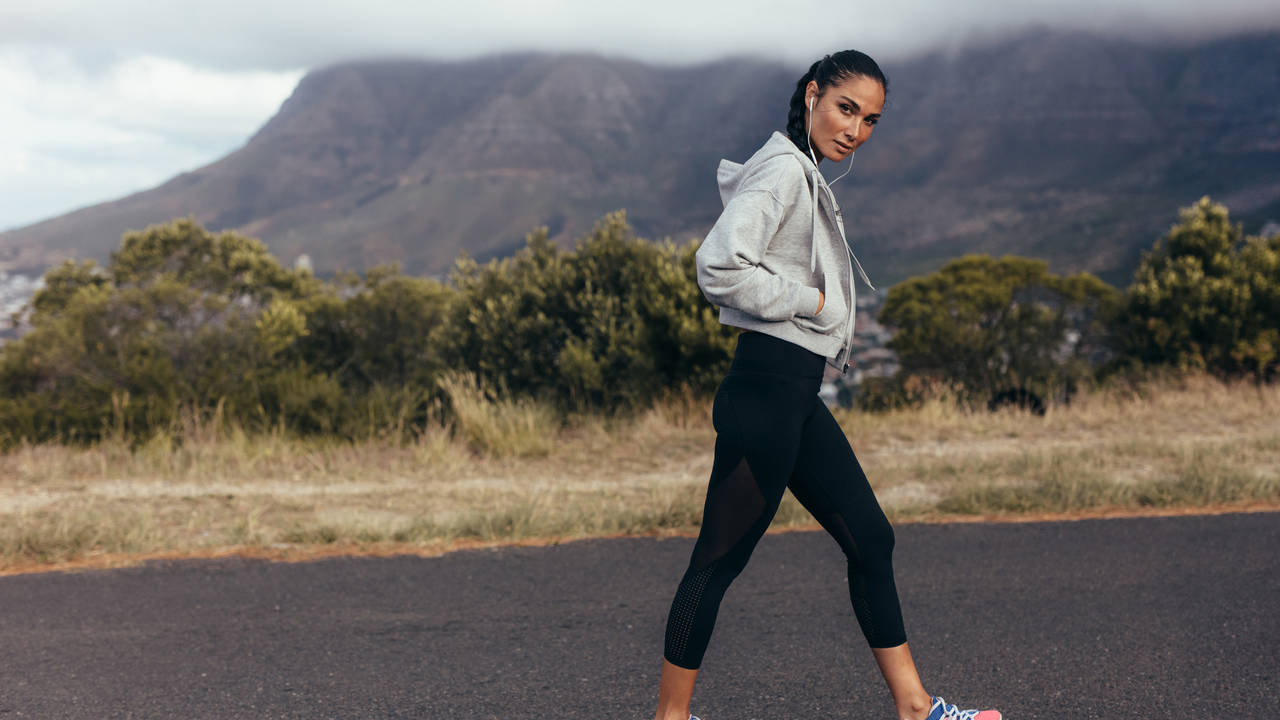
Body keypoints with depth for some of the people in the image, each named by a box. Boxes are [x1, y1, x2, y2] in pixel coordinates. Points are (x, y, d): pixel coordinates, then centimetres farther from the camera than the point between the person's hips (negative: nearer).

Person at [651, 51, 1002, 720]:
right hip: (765, 392, -10)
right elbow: (720, 266, -25)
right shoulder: (783, 170, -13)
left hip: (797, 396, 10)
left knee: (871, 540, 11)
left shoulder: (805, 176, 18)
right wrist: (810, 300, -14)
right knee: (718, 560, -2)